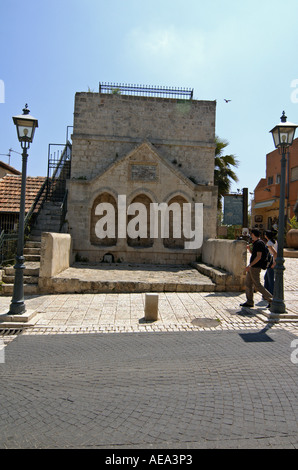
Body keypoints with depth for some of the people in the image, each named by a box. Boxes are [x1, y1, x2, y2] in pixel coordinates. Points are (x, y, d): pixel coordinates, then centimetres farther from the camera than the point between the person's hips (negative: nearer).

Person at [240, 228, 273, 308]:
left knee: (257, 285, -5)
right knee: (248, 284, 11)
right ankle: (249, 302, 17)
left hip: (255, 267, -10)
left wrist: (249, 266, -24)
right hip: (252, 268, 10)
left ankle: (270, 299, 4)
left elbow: (258, 257, -23)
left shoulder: (259, 243, -16)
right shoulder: (256, 243, 14)